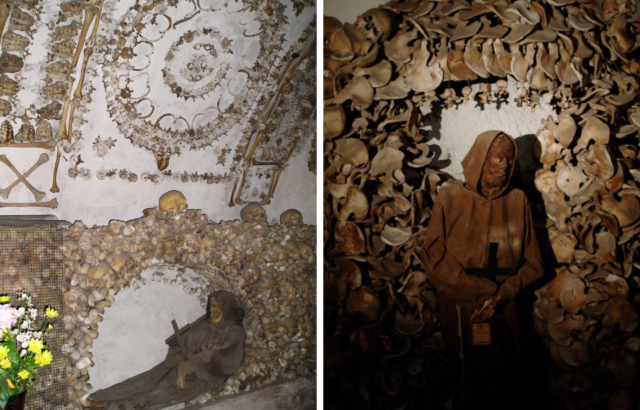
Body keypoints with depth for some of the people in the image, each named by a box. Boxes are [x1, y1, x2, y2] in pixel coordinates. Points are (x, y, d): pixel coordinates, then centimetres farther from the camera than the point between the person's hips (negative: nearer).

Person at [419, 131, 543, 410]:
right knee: (465, 377, 13)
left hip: (503, 312, 2)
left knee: (502, 376, 15)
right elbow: (432, 255, -12)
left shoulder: (518, 201, -2)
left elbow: (532, 262, 0)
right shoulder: (450, 198, -8)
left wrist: (501, 295, -15)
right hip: (458, 310, -2)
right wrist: (486, 290, -15)